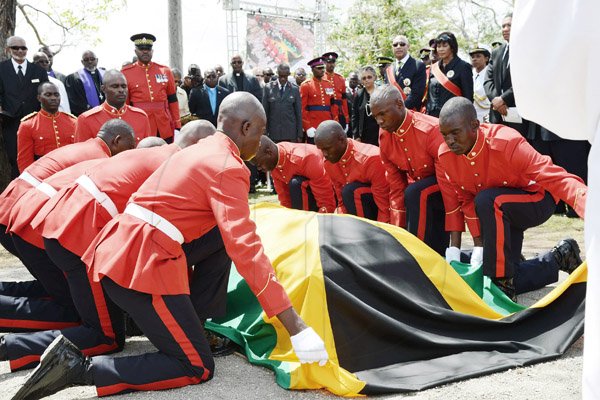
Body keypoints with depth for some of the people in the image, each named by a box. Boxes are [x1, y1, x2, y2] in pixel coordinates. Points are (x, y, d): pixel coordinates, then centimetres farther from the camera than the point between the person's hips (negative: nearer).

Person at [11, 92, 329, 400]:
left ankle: (202, 325, 18)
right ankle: (79, 367, -7)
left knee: (220, 236, 18)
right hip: (142, 264, -9)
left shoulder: (200, 150, 18)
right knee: (198, 368, 1)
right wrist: (295, 325, -21)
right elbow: (244, 246, -21)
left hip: (118, 249, 9)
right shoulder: (228, 167, -11)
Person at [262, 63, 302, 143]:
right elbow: (265, 112, 5)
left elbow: (299, 113, 6)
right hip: (274, 133, 0)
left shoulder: (294, 89, 4)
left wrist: (300, 135, 3)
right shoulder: (269, 88, 4)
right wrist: (264, 133, 1)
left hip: (291, 133, 0)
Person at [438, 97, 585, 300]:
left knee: (487, 200, -37)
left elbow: (558, 179, -36)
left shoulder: (507, 143, -32)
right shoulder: (446, 154, -16)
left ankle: (502, 283, -23)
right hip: (499, 214, 6)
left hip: (537, 200, -6)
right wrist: (479, 245, -13)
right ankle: (559, 258, 24)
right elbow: (465, 200, -6)